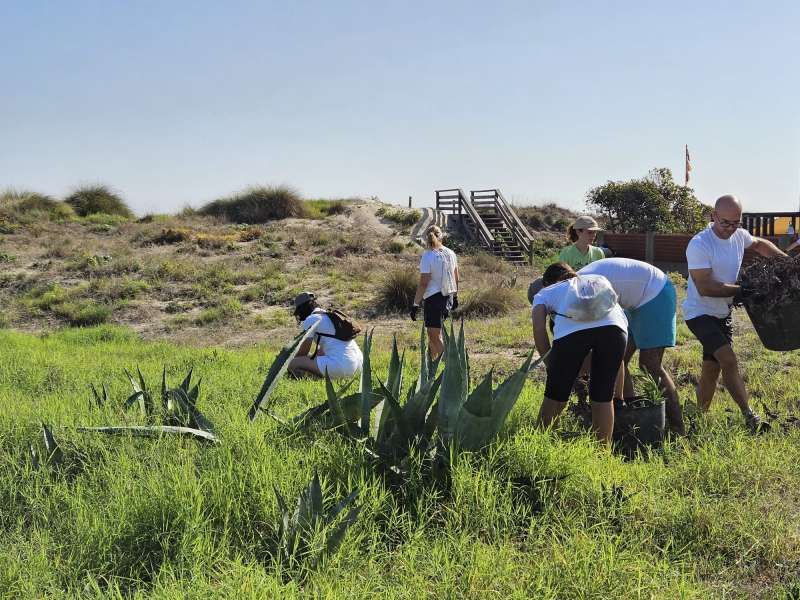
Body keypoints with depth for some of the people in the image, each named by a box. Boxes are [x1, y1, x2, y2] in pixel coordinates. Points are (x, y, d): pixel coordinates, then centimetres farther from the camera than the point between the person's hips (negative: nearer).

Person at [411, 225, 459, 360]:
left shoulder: (427, 256, -14)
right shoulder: (450, 253, 5)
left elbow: (423, 283, -17)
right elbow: (456, 278, 14)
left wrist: (415, 304, -12)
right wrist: (455, 297, 26)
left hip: (433, 297, -7)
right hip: (448, 297, 7)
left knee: (435, 336, 0)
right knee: (433, 333, 21)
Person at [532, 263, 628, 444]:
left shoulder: (544, 293, 32)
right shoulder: (597, 282, 43)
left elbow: (539, 329, 10)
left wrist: (549, 362, 21)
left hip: (571, 330, -2)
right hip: (614, 327, 2)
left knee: (555, 396, 15)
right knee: (603, 397, 16)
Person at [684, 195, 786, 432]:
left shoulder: (739, 235, 0)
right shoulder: (699, 245, -23)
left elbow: (759, 244, 24)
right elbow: (705, 288, -25)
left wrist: (785, 259, 11)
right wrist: (741, 291, -24)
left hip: (722, 313, 8)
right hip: (700, 312, -8)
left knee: (712, 369, 12)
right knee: (729, 360, -21)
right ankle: (750, 417, -17)